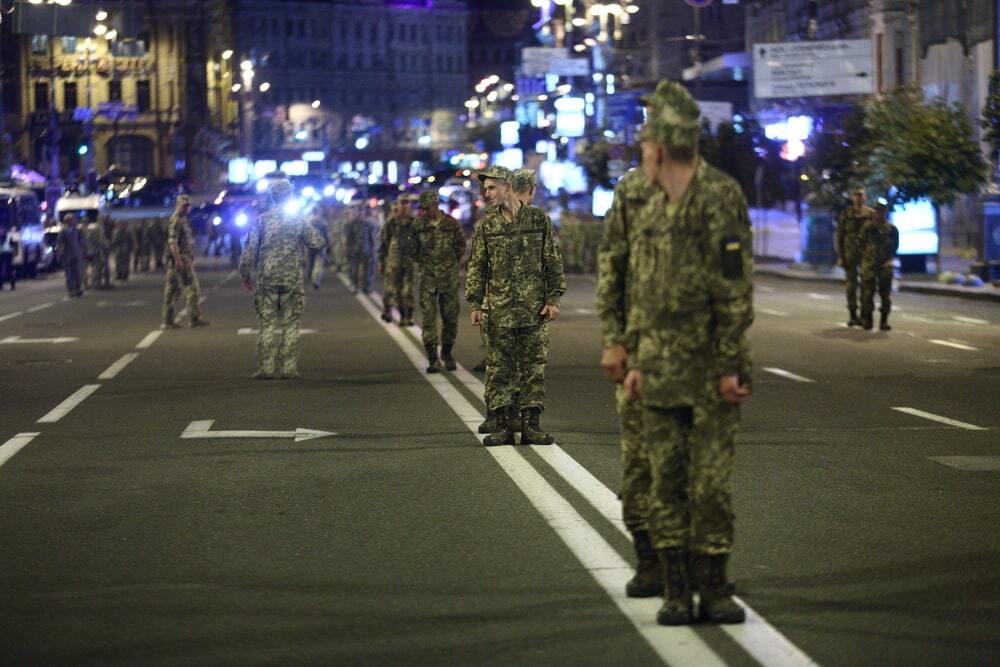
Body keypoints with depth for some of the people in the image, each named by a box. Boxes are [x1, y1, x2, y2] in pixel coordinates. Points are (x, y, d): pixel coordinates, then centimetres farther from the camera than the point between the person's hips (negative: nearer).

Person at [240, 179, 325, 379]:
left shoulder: (262, 220, -1)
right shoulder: (298, 220, 0)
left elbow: (249, 251, -3)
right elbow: (319, 243, 2)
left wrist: (246, 275, 7)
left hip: (266, 279, 0)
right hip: (293, 280, 0)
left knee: (267, 324, 4)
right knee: (290, 324, 5)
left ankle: (266, 368, 0)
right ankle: (288, 368, 3)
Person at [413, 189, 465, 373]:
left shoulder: (452, 224, -3)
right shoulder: (418, 226, 0)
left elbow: (461, 246, 10)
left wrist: (451, 264, 10)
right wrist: (422, 264, 10)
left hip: (449, 277, 0)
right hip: (427, 277, 0)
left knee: (450, 316, 7)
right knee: (428, 317, -8)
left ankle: (447, 353, 25)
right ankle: (432, 360, -7)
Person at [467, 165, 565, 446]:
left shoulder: (539, 219, 2)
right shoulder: (486, 226, 6)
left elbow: (553, 262, 4)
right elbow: (477, 267, 7)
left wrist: (554, 298, -2)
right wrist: (475, 304, 0)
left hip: (534, 308, -1)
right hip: (499, 309, 1)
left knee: (533, 366, 3)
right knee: (499, 368, 0)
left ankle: (531, 425, 8)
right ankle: (503, 425, 5)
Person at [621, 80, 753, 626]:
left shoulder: (720, 198, -10)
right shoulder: (650, 211, 14)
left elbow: (735, 289, -13)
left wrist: (730, 365, -16)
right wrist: (636, 361, 13)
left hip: (710, 371, -6)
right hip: (660, 369, 6)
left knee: (712, 483, -1)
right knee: (666, 484, 5)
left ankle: (713, 589, 8)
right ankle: (676, 591, 11)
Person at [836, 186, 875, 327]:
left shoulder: (871, 214, 2)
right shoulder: (846, 214, 4)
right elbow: (839, 236, 4)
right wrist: (840, 256, -2)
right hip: (850, 254, 1)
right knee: (851, 285, 2)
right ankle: (853, 315, 8)